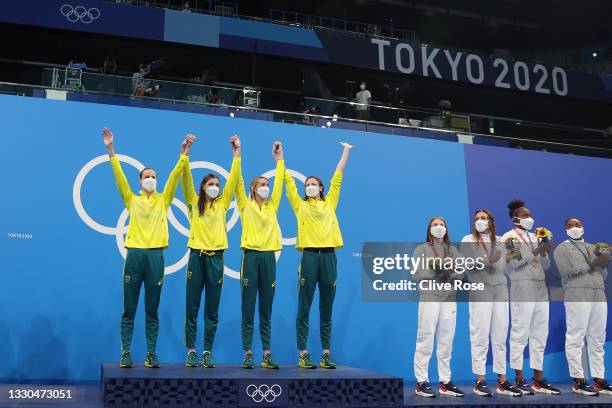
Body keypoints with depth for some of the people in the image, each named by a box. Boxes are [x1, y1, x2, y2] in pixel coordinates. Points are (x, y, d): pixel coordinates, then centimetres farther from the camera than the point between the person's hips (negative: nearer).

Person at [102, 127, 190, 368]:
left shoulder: (163, 200, 13)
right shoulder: (132, 200, 11)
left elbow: (174, 176, 5)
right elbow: (119, 176, 2)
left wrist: (184, 152, -4)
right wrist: (111, 150, -6)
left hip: (156, 255, 1)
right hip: (135, 254, 0)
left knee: (152, 311, 5)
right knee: (129, 310, 3)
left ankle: (151, 354, 9)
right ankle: (126, 353, 8)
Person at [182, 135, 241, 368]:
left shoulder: (222, 203, 11)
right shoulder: (193, 202, 8)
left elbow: (232, 178, 7)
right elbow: (186, 178, -3)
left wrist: (237, 152, 4)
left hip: (216, 257, 1)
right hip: (197, 255, -1)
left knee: (212, 309, 4)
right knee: (192, 307, 2)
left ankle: (208, 351, 11)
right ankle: (191, 350, 9)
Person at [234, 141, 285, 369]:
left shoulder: (272, 206, 14)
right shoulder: (246, 206, 6)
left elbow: (279, 182, 13)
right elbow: (238, 181, -1)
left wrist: (279, 158, 16)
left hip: (269, 257, 3)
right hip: (251, 257, -3)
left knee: (266, 312, 6)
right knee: (248, 310, 0)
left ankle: (267, 354, 10)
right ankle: (247, 354, 4)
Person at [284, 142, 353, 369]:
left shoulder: (329, 203, 16)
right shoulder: (300, 205, 12)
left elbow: (337, 177, 20)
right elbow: (288, 180, 12)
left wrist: (345, 152, 24)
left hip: (329, 257, 2)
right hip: (309, 256, -2)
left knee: (327, 310, 6)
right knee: (304, 309, 0)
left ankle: (326, 354, 10)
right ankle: (303, 354, 3)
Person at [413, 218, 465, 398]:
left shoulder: (453, 250, 17)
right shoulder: (421, 249, 6)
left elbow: (461, 274, 7)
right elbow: (418, 275, -4)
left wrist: (449, 273, -12)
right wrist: (435, 272, -14)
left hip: (450, 299, 4)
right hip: (429, 298, -4)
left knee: (446, 343, 5)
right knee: (426, 342, -5)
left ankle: (445, 382, 11)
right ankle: (421, 382, -1)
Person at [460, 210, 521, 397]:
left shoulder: (499, 241, 16)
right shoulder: (468, 240, 7)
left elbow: (503, 265, 6)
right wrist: (489, 260, -20)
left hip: (500, 289, 4)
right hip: (480, 290, -3)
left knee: (500, 337, 4)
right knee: (480, 336, -5)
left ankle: (502, 380, 8)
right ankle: (479, 380, -1)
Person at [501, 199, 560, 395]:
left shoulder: (535, 237, 19)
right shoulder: (508, 237, 1)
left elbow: (546, 266, 17)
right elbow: (510, 266, -11)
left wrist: (544, 253, -3)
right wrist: (534, 253, -15)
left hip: (541, 289, 7)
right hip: (522, 289, -7)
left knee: (540, 335, 7)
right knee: (520, 334, -5)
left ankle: (538, 379, 12)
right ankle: (519, 379, 1)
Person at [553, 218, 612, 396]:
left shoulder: (593, 247, 25)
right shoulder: (562, 248, 8)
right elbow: (568, 272, -7)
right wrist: (592, 264, -5)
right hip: (577, 294, -6)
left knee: (597, 339, 5)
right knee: (576, 338, -7)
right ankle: (578, 380, -4)